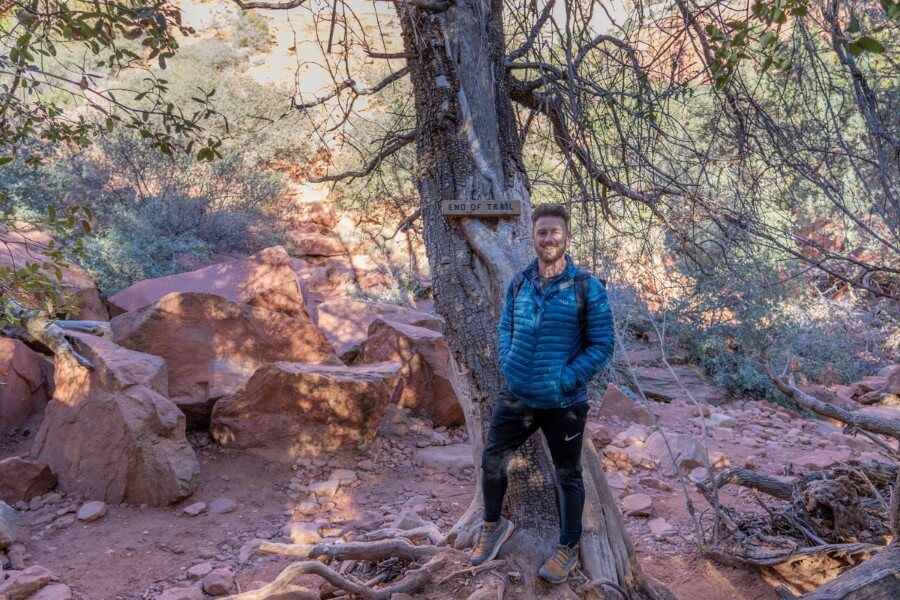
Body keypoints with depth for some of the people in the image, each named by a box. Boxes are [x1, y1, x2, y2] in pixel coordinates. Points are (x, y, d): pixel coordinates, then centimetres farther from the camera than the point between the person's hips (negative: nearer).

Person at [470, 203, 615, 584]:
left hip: (563, 403, -4)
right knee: (492, 460, 13)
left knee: (568, 476, 12)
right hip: (516, 396, 4)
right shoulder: (518, 284, 3)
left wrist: (564, 380, -17)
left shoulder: (587, 288, -10)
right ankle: (494, 526, 40)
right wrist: (506, 364, -5)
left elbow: (602, 346, -10)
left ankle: (569, 549, 33)